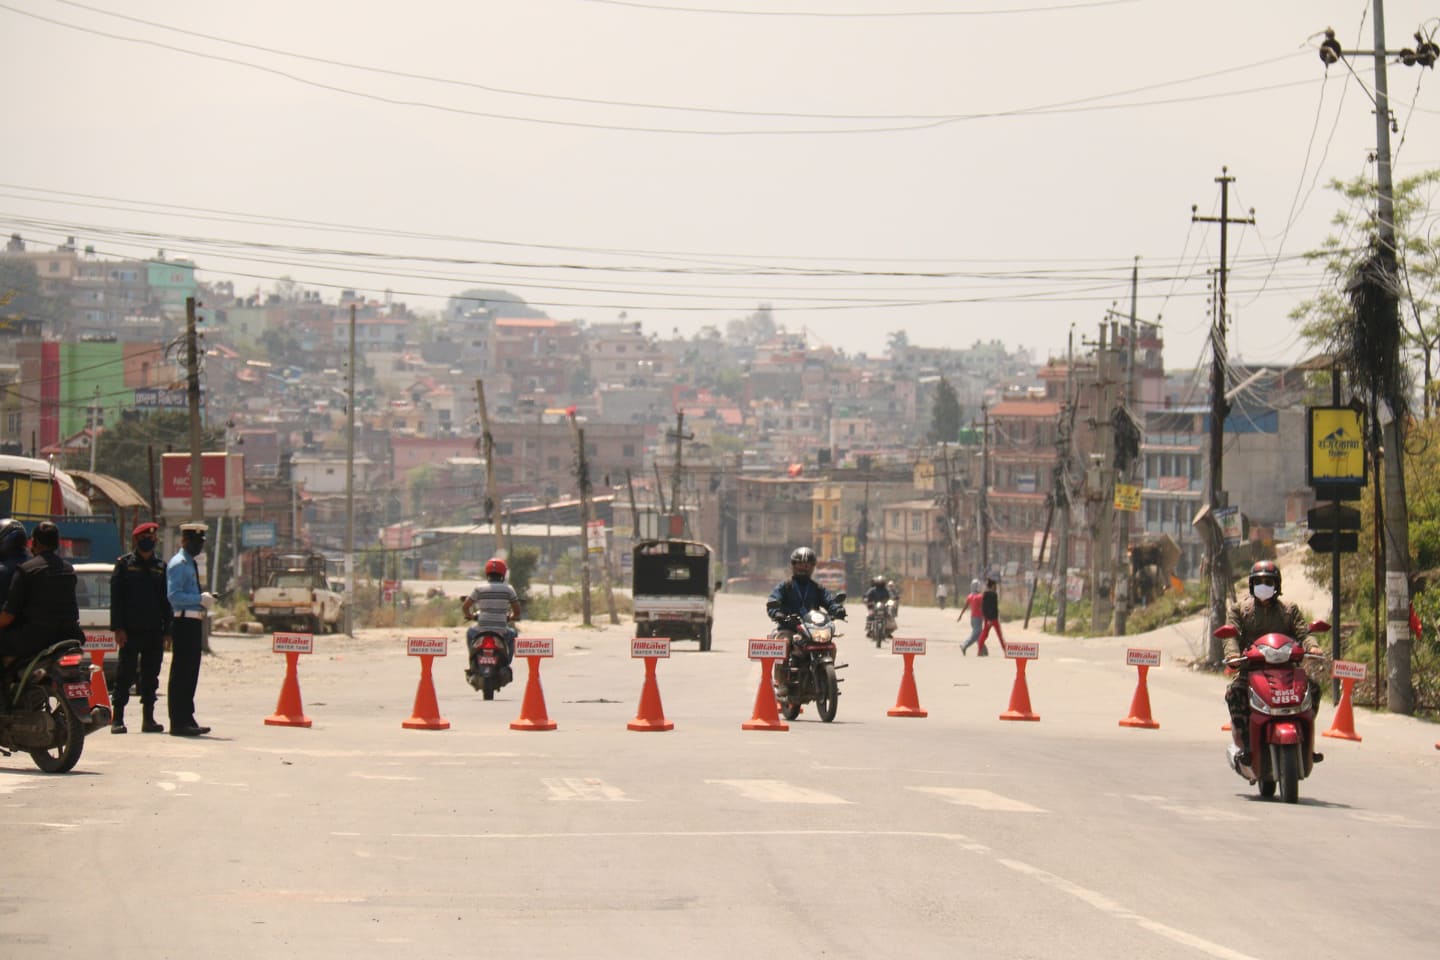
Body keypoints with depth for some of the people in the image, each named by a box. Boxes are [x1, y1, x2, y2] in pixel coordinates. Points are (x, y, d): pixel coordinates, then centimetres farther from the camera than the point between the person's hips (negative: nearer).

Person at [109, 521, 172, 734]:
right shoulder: (124, 564, 1)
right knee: (125, 674, -4)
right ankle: (117, 718, -1)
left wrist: (166, 630, 8)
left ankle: (149, 718, 11)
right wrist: (118, 628, -10)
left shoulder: (160, 567, 13)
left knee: (151, 675, 6)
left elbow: (166, 601, 15)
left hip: (154, 630, 4)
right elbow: (116, 598, -3)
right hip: (131, 629, -4)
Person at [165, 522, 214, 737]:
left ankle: (187, 720, 17)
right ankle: (178, 723, -7)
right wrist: (201, 599, -23)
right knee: (181, 673, -8)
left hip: (194, 622, 10)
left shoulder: (191, 564, 20)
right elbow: (174, 596, -20)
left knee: (190, 673, 12)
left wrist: (206, 598, 12)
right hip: (184, 621, -10)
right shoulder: (178, 564, -10)